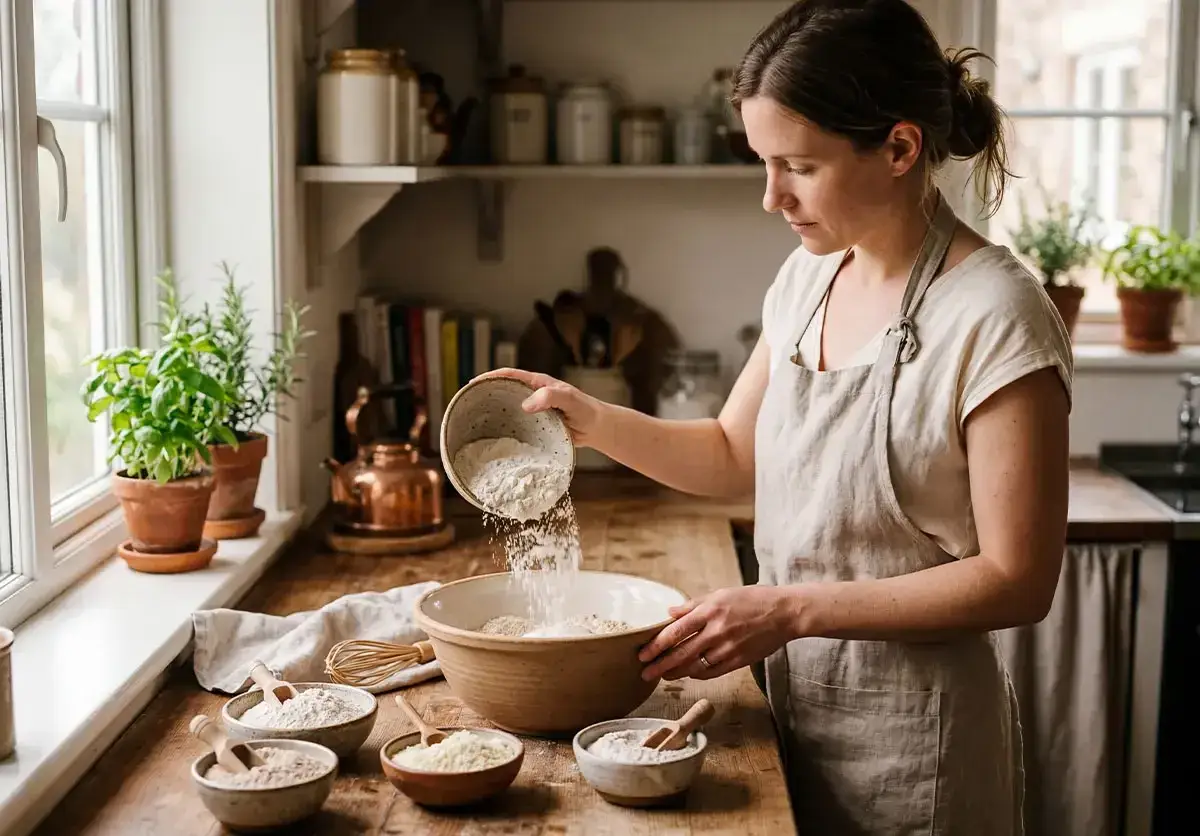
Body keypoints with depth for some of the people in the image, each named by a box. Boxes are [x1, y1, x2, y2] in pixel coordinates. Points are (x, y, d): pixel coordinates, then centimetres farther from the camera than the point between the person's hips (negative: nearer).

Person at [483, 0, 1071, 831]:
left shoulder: (996, 318, -21)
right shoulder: (806, 277, 2)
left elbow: (1016, 581, -19)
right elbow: (735, 453, 12)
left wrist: (791, 610, -24)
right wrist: (592, 419, -3)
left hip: (910, 732, -6)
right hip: (797, 699, 6)